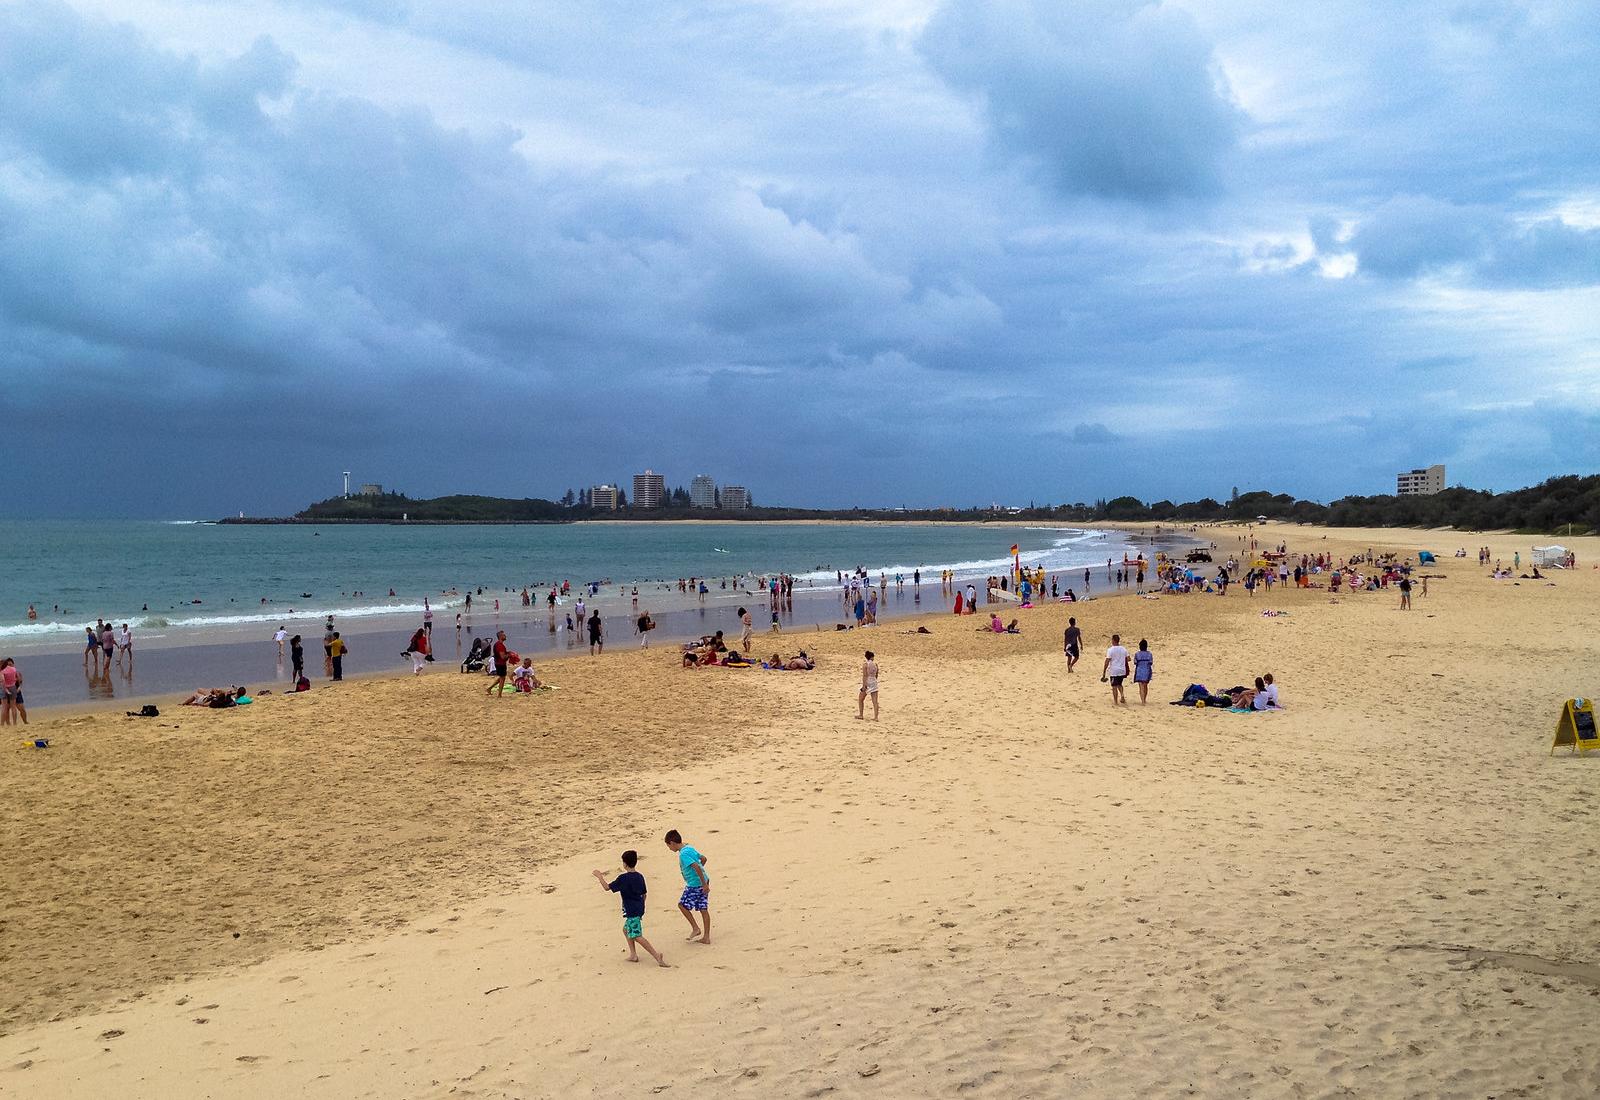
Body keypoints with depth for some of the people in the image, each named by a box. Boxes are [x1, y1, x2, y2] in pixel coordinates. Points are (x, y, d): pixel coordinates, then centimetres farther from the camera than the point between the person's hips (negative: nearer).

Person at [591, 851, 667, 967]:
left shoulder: (623, 878, -15)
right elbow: (644, 894, 16)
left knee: (637, 936, -9)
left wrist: (600, 876, 0)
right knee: (626, 929, 24)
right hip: (639, 909, 9)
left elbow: (607, 887, -13)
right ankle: (633, 954, 21)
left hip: (631, 911, -9)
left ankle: (657, 956, -18)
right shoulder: (640, 877, 8)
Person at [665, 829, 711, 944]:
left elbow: (696, 867, -27)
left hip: (694, 884, -9)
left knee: (682, 905, 7)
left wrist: (704, 884, -24)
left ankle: (695, 928, 10)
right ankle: (706, 937, 14)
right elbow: (703, 859, 23)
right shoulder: (689, 848, 11)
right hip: (703, 882, 9)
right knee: (703, 909, 10)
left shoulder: (683, 854, -18)